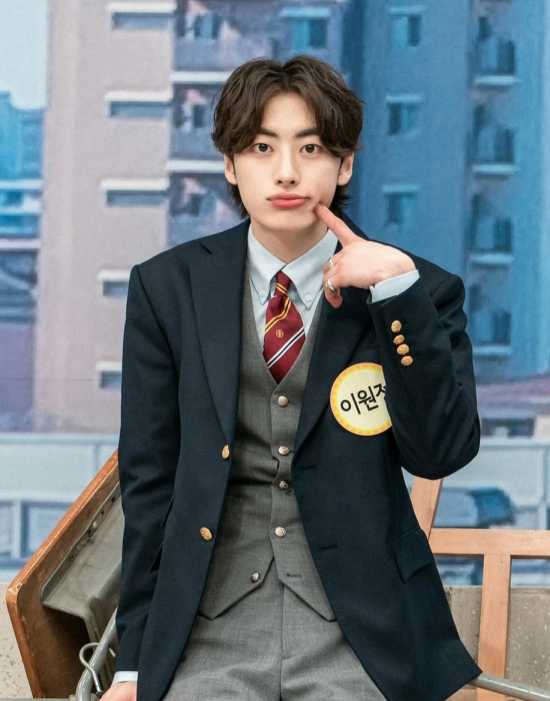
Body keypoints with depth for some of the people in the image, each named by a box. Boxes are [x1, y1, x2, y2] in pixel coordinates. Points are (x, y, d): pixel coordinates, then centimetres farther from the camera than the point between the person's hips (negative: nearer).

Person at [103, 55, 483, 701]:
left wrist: (398, 289, -15)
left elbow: (442, 453, -7)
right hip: (207, 631, 1)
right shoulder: (168, 288, 5)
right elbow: (149, 477, 6)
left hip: (361, 635, 0)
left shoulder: (419, 292, 3)